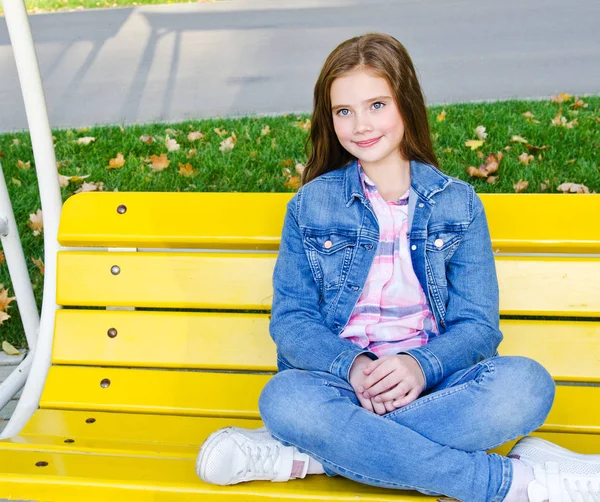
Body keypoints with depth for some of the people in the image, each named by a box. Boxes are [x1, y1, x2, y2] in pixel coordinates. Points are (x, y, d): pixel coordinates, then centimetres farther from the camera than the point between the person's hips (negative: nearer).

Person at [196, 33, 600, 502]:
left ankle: (304, 454, -26)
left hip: (431, 381, 1)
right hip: (342, 380, 0)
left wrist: (422, 365, -20)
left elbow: (478, 323, 2)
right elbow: (290, 318, 0)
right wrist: (352, 365, -20)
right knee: (285, 397, -34)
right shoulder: (311, 204, 6)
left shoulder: (458, 203, 7)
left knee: (526, 384, -29)